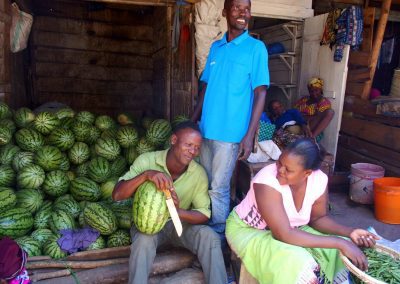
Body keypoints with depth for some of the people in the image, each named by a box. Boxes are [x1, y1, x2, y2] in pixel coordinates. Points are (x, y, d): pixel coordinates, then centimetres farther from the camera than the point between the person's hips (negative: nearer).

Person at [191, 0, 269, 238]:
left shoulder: (256, 48, -4)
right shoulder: (215, 47, 12)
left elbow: (260, 93, -9)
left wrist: (249, 135, -16)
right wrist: (192, 121, 12)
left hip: (230, 132, -5)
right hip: (206, 129, 6)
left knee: (218, 188, 1)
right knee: (205, 184, 16)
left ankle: (218, 235, 21)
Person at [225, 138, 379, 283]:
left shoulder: (319, 180, -16)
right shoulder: (267, 181, -34)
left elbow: (318, 218, 0)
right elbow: (283, 234, -37)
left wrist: (349, 232, -18)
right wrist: (339, 243, -36)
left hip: (289, 229, 6)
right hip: (248, 231, -6)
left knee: (339, 251, -6)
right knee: (300, 266, -29)